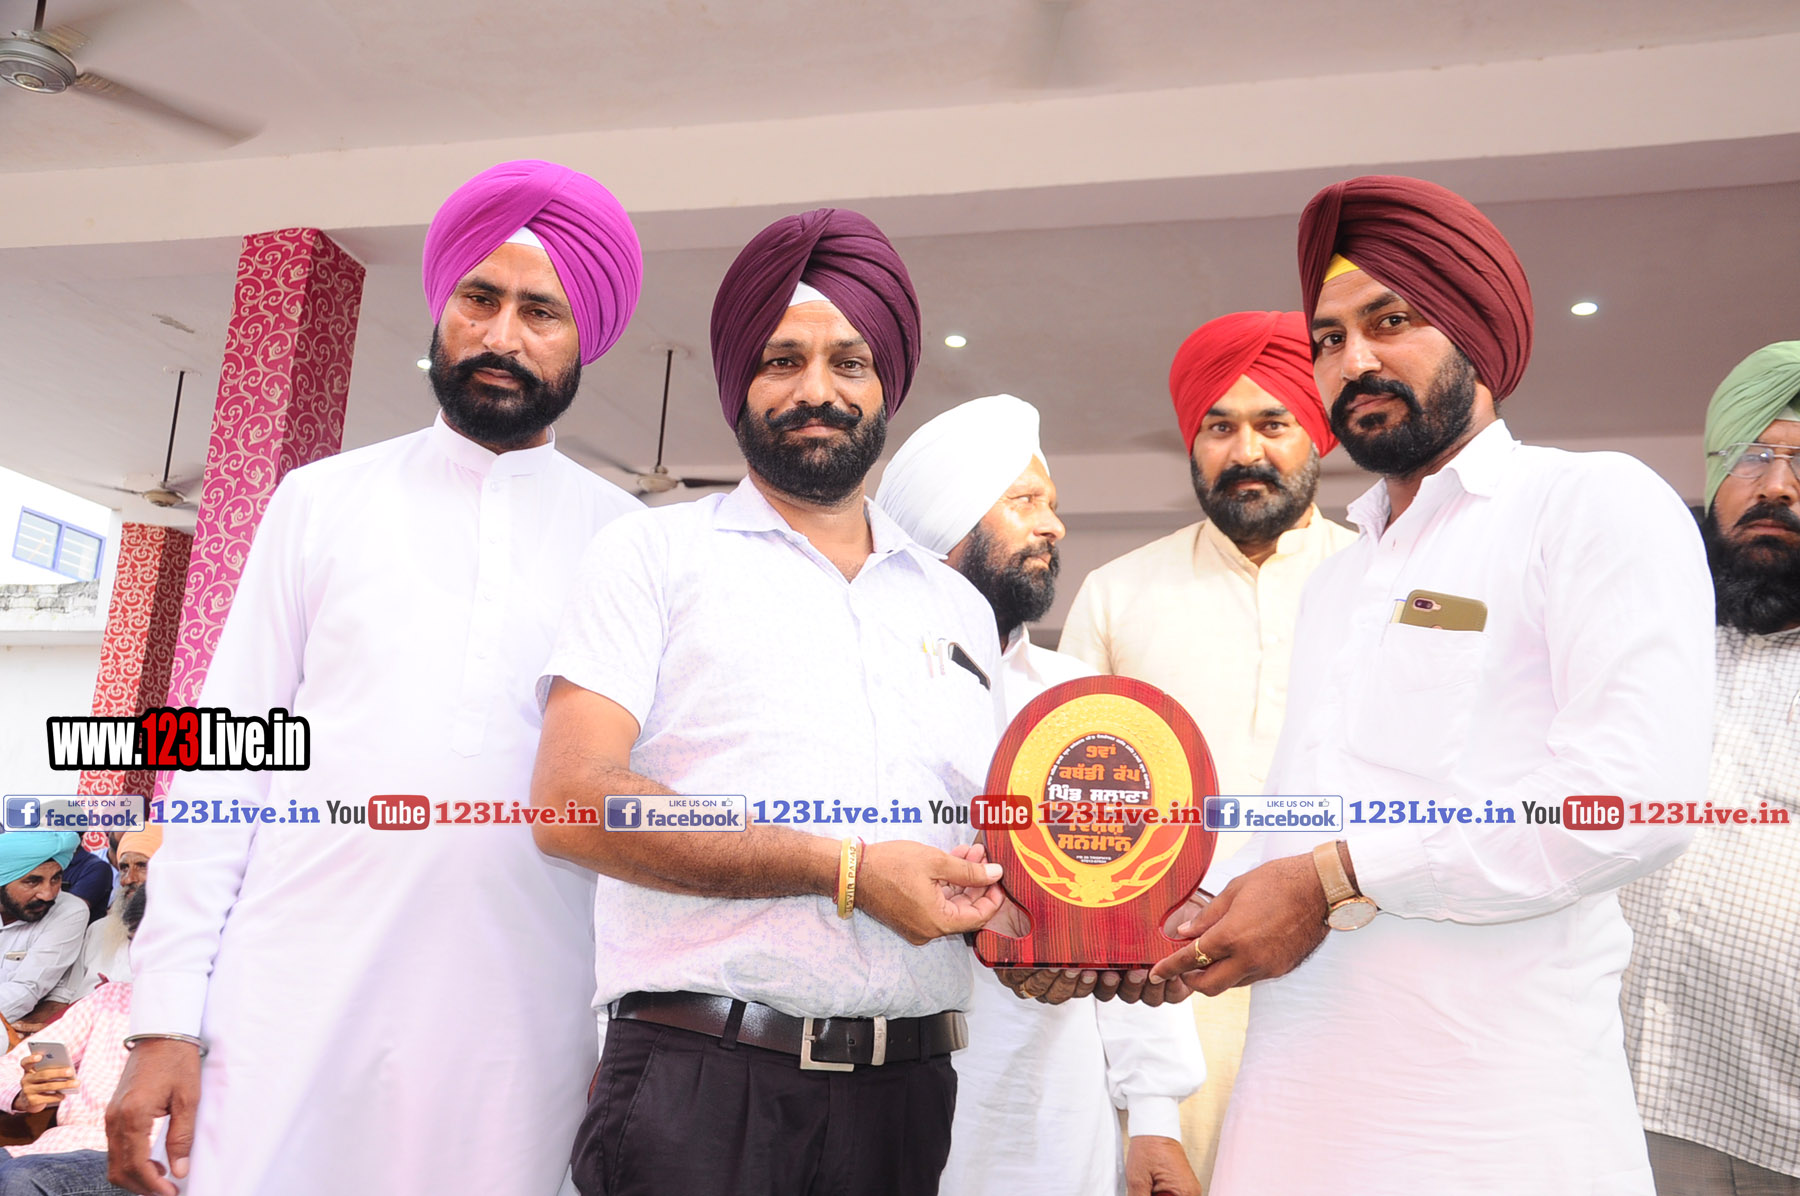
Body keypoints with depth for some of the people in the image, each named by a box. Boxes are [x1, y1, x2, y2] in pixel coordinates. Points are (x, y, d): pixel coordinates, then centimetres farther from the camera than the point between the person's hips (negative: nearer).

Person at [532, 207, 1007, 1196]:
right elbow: (571, 802, -10)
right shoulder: (654, 553, 3)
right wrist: (847, 871, -14)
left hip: (905, 1089, 5)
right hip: (701, 1080, -4)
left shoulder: (959, 607, 17)